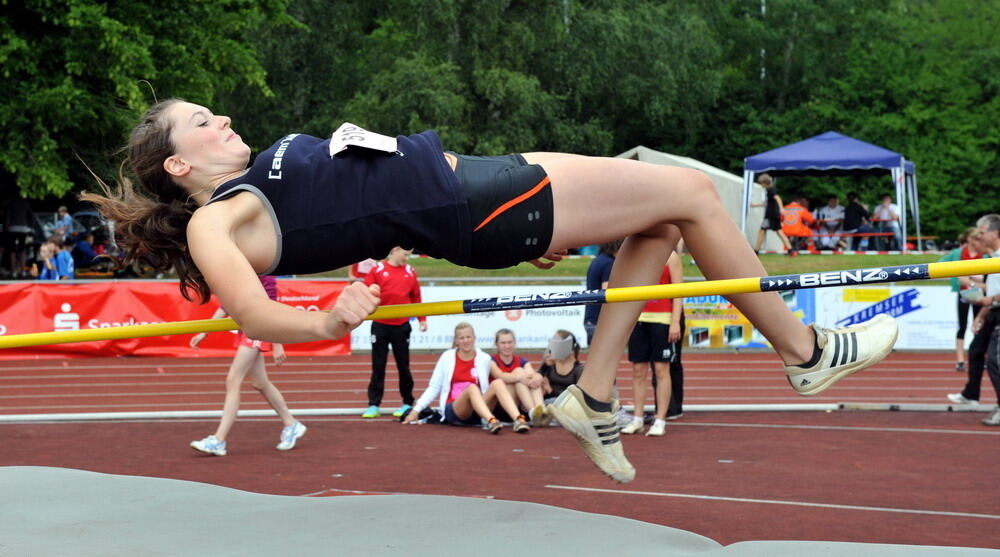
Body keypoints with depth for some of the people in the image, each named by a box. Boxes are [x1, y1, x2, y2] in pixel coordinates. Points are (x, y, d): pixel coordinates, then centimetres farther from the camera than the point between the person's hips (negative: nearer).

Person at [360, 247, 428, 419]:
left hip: (401, 326, 1)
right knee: (378, 366, 3)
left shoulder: (410, 272, 6)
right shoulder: (377, 269, 0)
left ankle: (407, 403, 16)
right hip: (380, 326, -1)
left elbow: (416, 298, 9)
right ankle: (374, 405, 6)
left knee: (403, 366, 8)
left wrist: (422, 319, 5)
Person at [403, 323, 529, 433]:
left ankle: (519, 420, -47)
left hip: (479, 413, 2)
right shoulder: (447, 357, 6)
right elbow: (434, 388, 9)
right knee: (472, 388, -34)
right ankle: (491, 421, -58)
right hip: (453, 411, -2)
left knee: (497, 383, -26)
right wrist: (416, 410, 2)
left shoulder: (484, 359, 10)